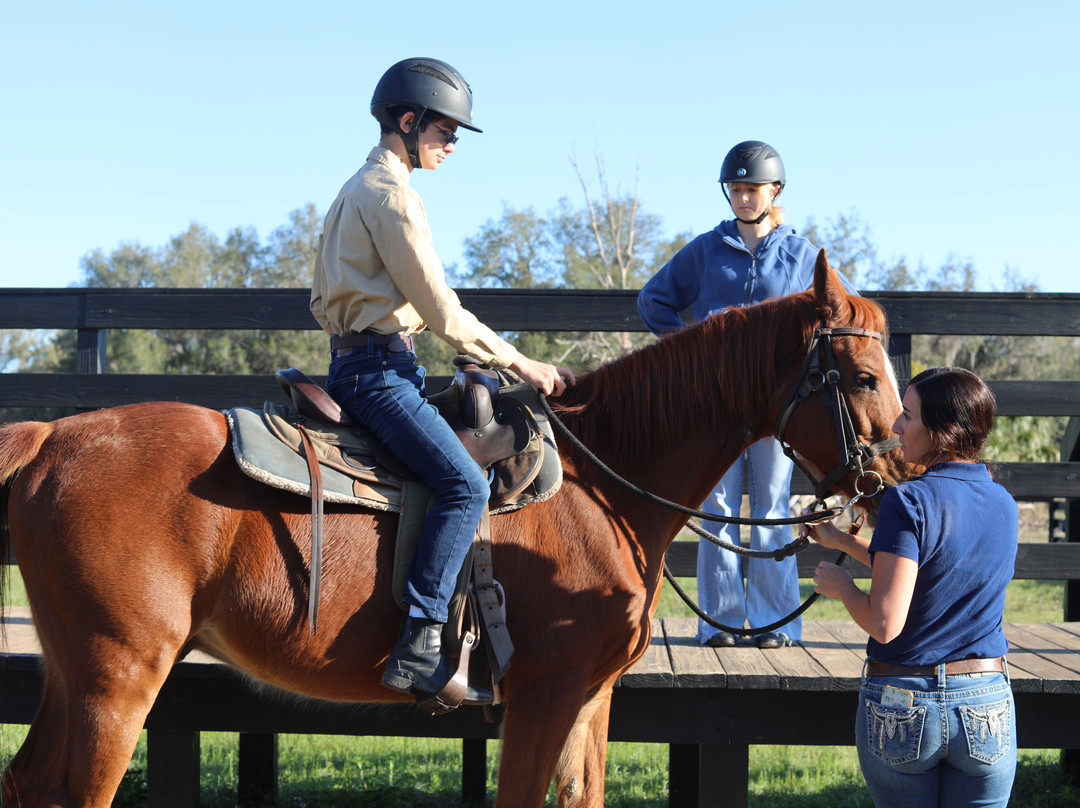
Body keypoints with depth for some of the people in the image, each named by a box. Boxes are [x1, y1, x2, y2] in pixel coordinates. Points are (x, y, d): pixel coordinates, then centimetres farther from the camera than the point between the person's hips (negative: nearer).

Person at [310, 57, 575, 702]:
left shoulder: (358, 189, 21)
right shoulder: (391, 194, -13)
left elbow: (323, 302, 26)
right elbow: (442, 311, -16)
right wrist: (522, 364, -9)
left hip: (356, 358, 11)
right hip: (379, 366, -11)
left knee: (466, 472, 16)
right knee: (465, 483, -23)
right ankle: (419, 644, -28)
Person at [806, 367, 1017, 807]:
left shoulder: (908, 502, -17)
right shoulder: (1004, 505, 3)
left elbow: (885, 623, -21)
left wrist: (842, 587, -2)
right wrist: (840, 540, 23)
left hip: (903, 706, -4)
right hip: (987, 706, 4)